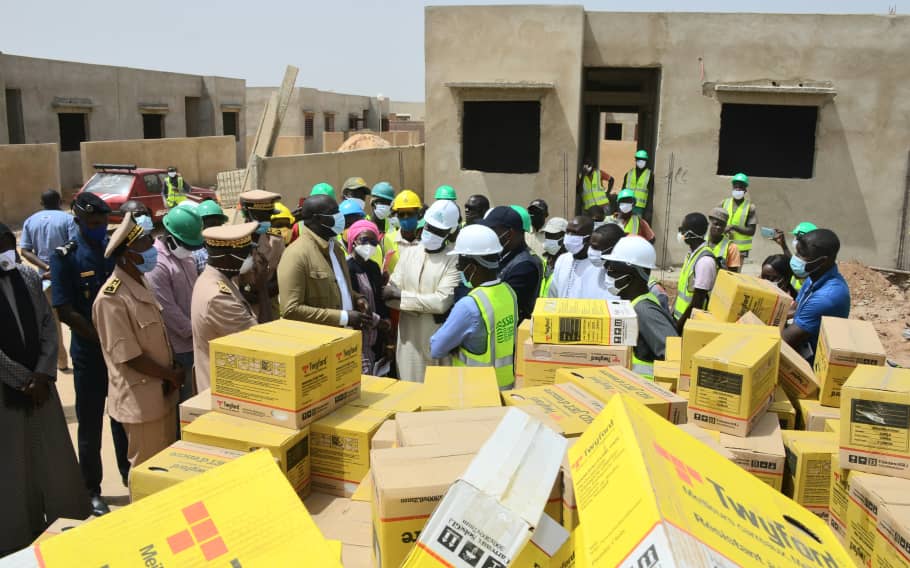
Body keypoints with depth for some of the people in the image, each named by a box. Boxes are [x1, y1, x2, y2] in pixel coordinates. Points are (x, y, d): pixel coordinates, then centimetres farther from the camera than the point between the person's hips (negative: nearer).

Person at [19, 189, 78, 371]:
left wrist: (46, 267, -10)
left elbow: (25, 251, -2)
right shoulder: (68, 219, -5)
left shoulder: (30, 221, 7)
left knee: (52, 320, 10)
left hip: (46, 277, 3)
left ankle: (61, 361, 14)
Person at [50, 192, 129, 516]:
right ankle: (93, 491, 22)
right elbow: (65, 312, -14)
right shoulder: (65, 257, -9)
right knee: (90, 425, 8)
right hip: (89, 353, -3)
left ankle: (130, 476, 33)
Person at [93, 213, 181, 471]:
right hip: (141, 399, -8)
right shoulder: (112, 298, -22)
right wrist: (172, 375, -11)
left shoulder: (142, 282, 5)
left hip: (164, 392, 8)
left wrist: (173, 367, 0)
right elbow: (128, 356, -21)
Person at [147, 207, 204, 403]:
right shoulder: (157, 264, -20)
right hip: (178, 347, -8)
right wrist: (193, 331, -13)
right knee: (185, 399, 2)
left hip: (195, 342, 8)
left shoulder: (186, 256, 9)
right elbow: (167, 310, -21)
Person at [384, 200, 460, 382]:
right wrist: (428, 308, -13)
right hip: (409, 339, 3)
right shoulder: (408, 253, 7)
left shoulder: (455, 259, -6)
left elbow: (443, 302, -17)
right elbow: (389, 295, 0)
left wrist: (399, 295, -12)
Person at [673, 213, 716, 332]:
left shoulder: (705, 260, -21)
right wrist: (673, 314, 14)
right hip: (680, 316, 8)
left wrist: (679, 324, -14)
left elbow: (697, 301, -20)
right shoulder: (692, 253, 6)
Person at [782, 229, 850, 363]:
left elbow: (786, 339, -25)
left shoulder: (826, 296, -29)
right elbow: (795, 309, 13)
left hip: (812, 360, -8)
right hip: (804, 349, 8)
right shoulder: (818, 277, -1)